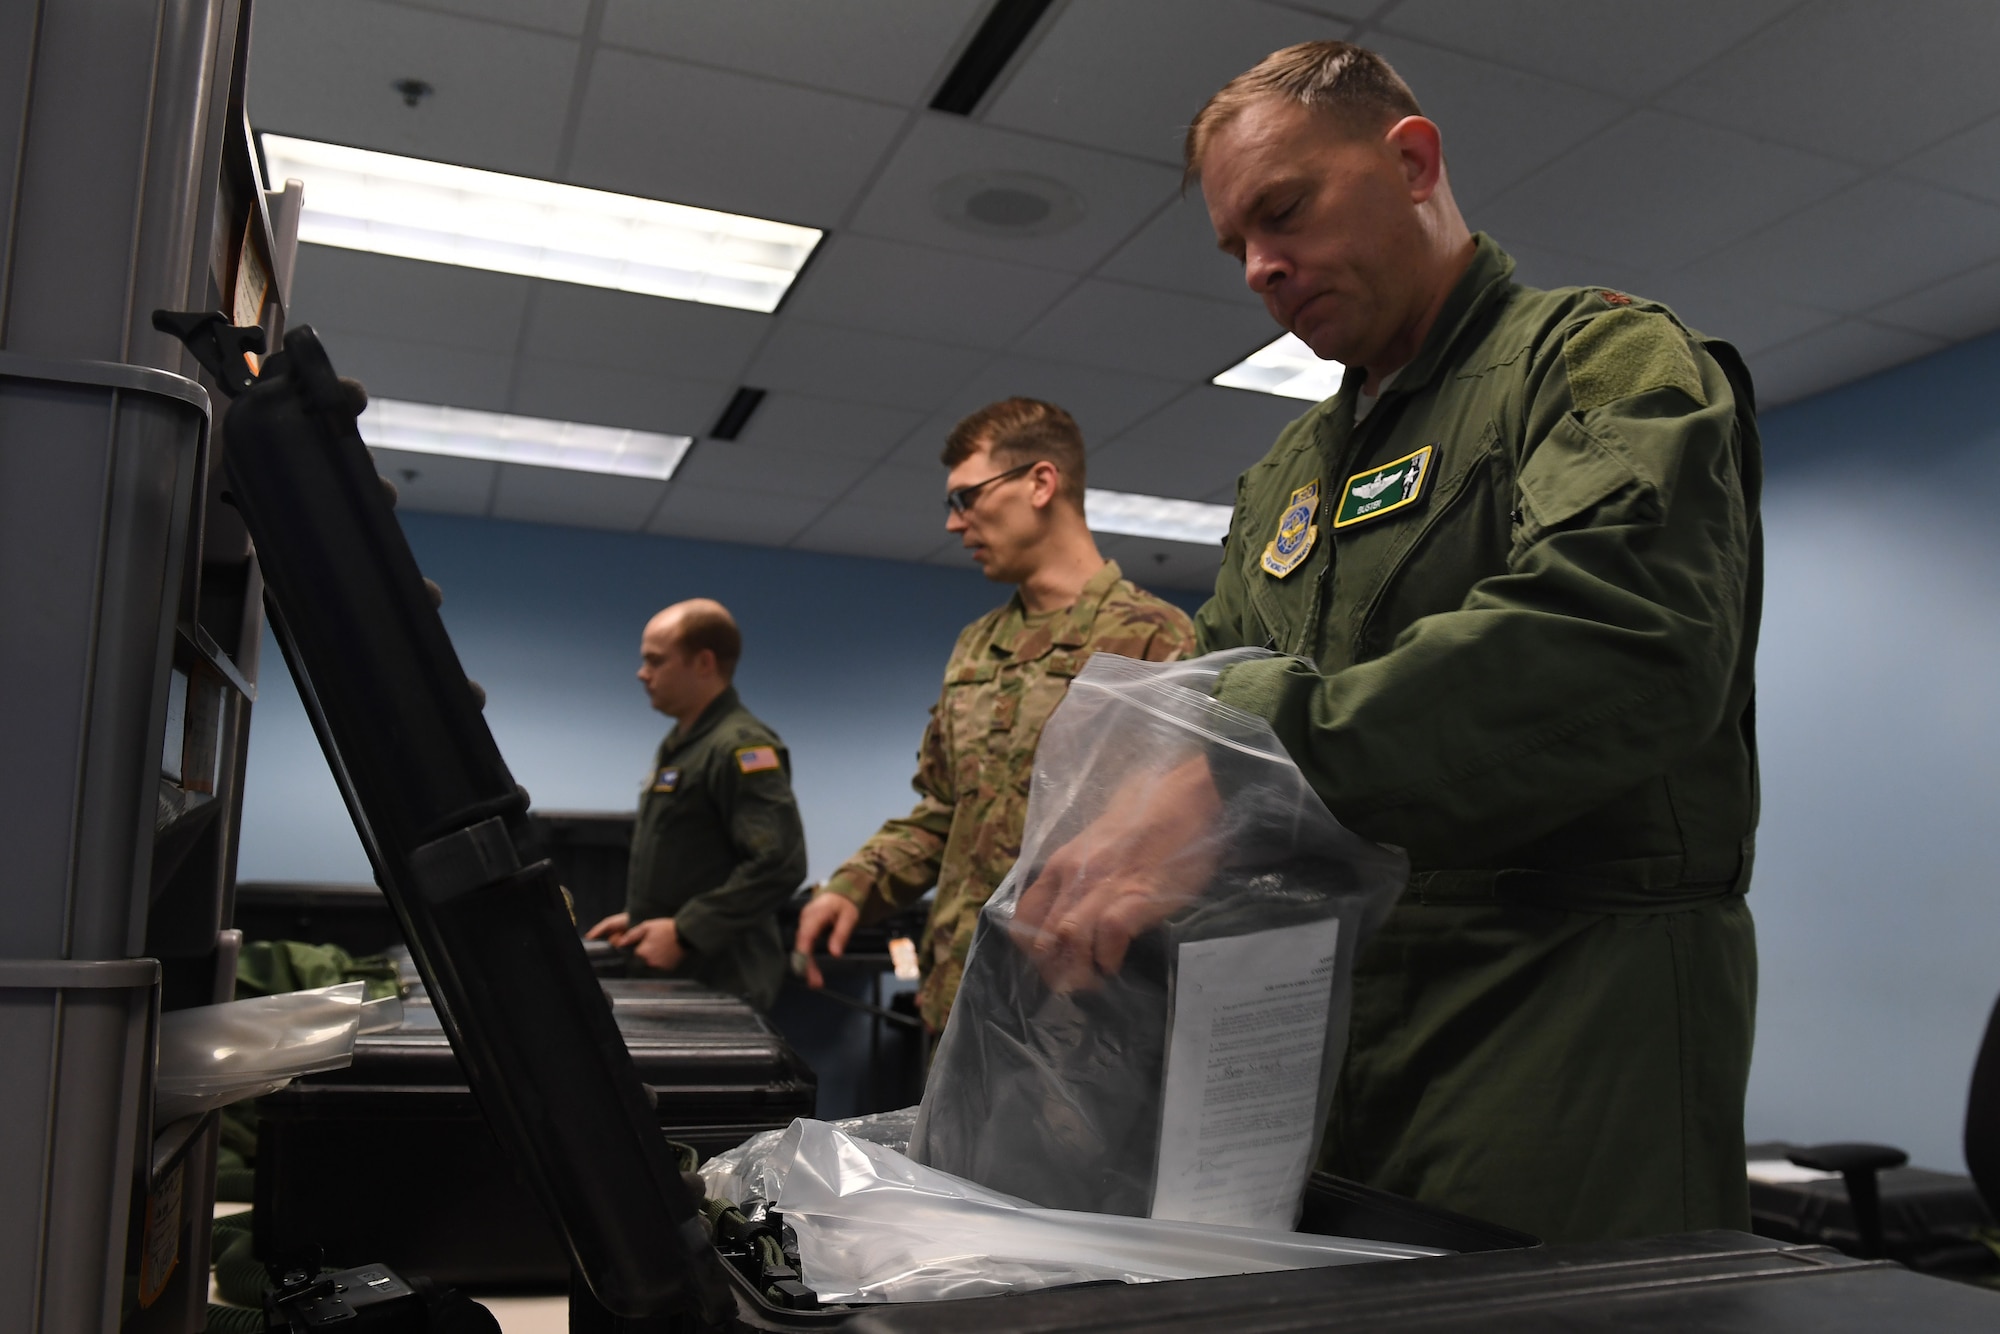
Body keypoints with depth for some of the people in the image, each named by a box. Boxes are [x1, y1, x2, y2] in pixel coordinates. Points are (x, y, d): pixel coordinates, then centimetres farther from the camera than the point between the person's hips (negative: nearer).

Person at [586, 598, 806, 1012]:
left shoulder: (742, 747, -15)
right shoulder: (679, 745, 17)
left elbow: (779, 862, -24)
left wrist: (685, 931, -21)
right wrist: (639, 916, 15)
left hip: (718, 981, -9)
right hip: (670, 976, 9)